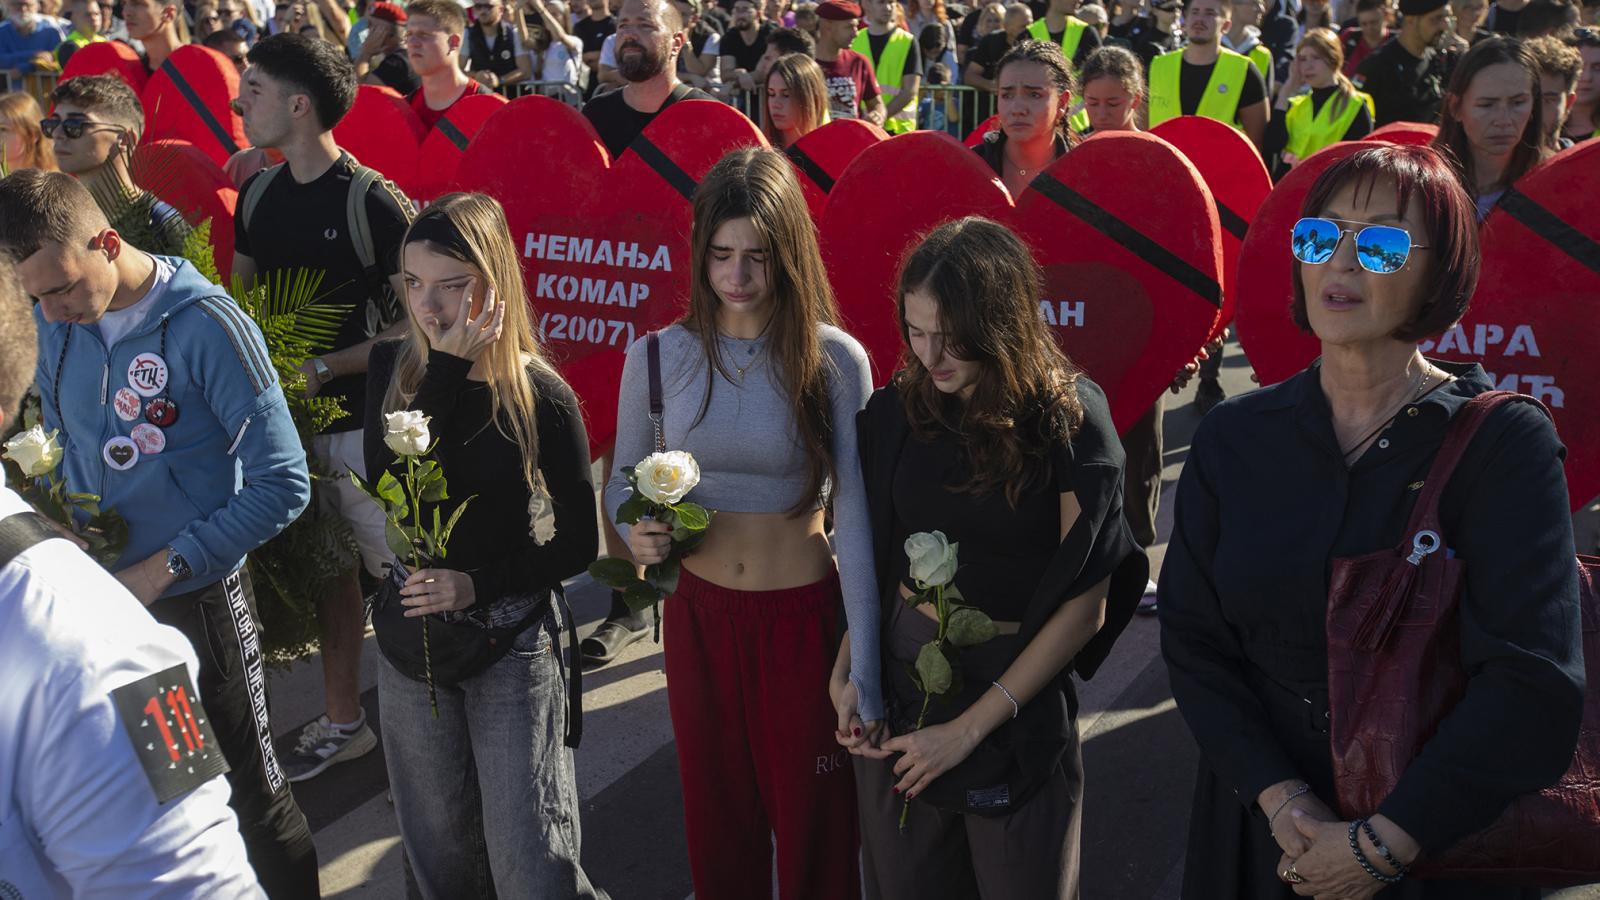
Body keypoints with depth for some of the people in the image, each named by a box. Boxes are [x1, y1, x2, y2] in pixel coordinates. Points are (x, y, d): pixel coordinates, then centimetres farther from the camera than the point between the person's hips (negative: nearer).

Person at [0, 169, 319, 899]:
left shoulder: (206, 324, -20)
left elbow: (282, 487, -20)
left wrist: (162, 569, -20)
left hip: (195, 599, -5)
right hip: (98, 592, 5)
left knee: (246, 785, 9)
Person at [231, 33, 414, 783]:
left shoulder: (373, 201, -13)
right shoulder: (257, 196, 7)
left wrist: (325, 367, -17)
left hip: (369, 424, -6)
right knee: (330, 572, 16)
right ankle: (342, 721, 29)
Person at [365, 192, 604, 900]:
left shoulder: (540, 395, -13)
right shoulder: (392, 368, -3)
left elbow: (577, 544, -7)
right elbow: (391, 482, -20)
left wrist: (478, 584, -17)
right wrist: (449, 365, -22)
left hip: (512, 642, -4)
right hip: (410, 631, 4)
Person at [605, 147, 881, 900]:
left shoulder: (835, 360, -13)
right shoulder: (658, 356, -5)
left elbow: (858, 517, -15)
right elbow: (622, 485, 6)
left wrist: (862, 667, -20)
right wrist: (637, 532, -18)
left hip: (803, 617, -2)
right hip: (697, 613, 3)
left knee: (814, 827, 13)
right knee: (717, 822, 20)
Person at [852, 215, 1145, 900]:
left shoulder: (1069, 420, -13)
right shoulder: (896, 413, -3)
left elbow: (1084, 607, -13)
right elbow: (873, 560, 8)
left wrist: (970, 726, -14)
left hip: (1019, 692, -3)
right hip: (901, 675, 3)